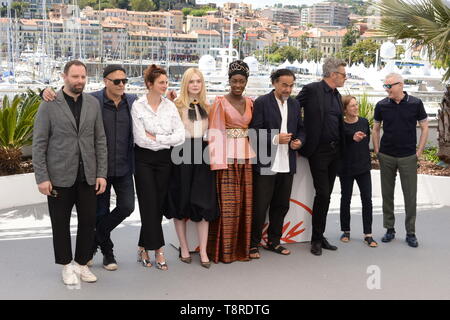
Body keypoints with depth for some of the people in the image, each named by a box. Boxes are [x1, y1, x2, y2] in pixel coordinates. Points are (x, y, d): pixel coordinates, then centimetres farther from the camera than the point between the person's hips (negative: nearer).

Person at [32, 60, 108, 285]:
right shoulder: (49, 105, -5)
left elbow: (100, 141, 6)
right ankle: (67, 266, 26)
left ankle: (81, 264, 25)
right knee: (61, 224, 9)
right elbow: (39, 144, -5)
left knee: (89, 222, 7)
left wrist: (101, 173, 1)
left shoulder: (93, 104, 5)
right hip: (59, 177, -3)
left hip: (87, 176, 3)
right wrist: (42, 178, -10)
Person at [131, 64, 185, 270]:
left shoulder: (170, 106, 4)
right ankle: (159, 250, 5)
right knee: (149, 205, -4)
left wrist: (156, 138, -13)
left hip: (164, 160, 4)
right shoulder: (138, 106, -6)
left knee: (158, 205, 6)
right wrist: (166, 141, -7)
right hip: (144, 160, -3)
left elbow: (180, 136, -5)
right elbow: (140, 139, -13)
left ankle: (143, 248, 19)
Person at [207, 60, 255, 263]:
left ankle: (242, 248, 17)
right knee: (227, 204, -3)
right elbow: (215, 132, -7)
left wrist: (254, 155, 5)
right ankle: (225, 250, 7)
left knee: (246, 203, 7)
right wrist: (218, 161, -14)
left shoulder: (250, 103, 12)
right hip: (227, 158, -5)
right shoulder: (220, 102, -2)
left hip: (247, 157, 5)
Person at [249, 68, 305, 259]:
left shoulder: (294, 104, 12)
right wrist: (275, 139, -22)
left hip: (287, 164, 6)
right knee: (260, 206, 1)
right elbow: (254, 132, -11)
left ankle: (273, 241, 28)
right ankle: (253, 244, 15)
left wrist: (299, 141, -1)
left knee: (281, 205, 13)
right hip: (265, 165, -6)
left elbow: (300, 128, 19)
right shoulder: (262, 103, -6)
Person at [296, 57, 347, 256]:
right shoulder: (311, 90, -9)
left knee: (326, 195, 11)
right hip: (318, 150, -7)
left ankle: (320, 237, 20)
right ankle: (316, 239, 6)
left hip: (335, 151, 7)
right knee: (322, 194, -7)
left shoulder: (336, 95, 14)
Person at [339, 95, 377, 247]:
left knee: (367, 199, -1)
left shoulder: (364, 122, 2)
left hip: (363, 166, 3)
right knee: (346, 199, 9)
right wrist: (353, 139, -28)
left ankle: (368, 234, 5)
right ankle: (346, 231, 24)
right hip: (346, 168, -3)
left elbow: (367, 140, 13)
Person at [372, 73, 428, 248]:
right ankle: (390, 229, 21)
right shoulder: (381, 105, 0)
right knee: (387, 194, 8)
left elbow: (424, 128, 2)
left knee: (410, 195, 2)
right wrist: (377, 151, 3)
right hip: (386, 157, 2)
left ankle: (410, 232, 14)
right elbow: (376, 129, 10)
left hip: (408, 157, -2)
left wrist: (419, 152, -3)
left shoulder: (415, 103, -4)